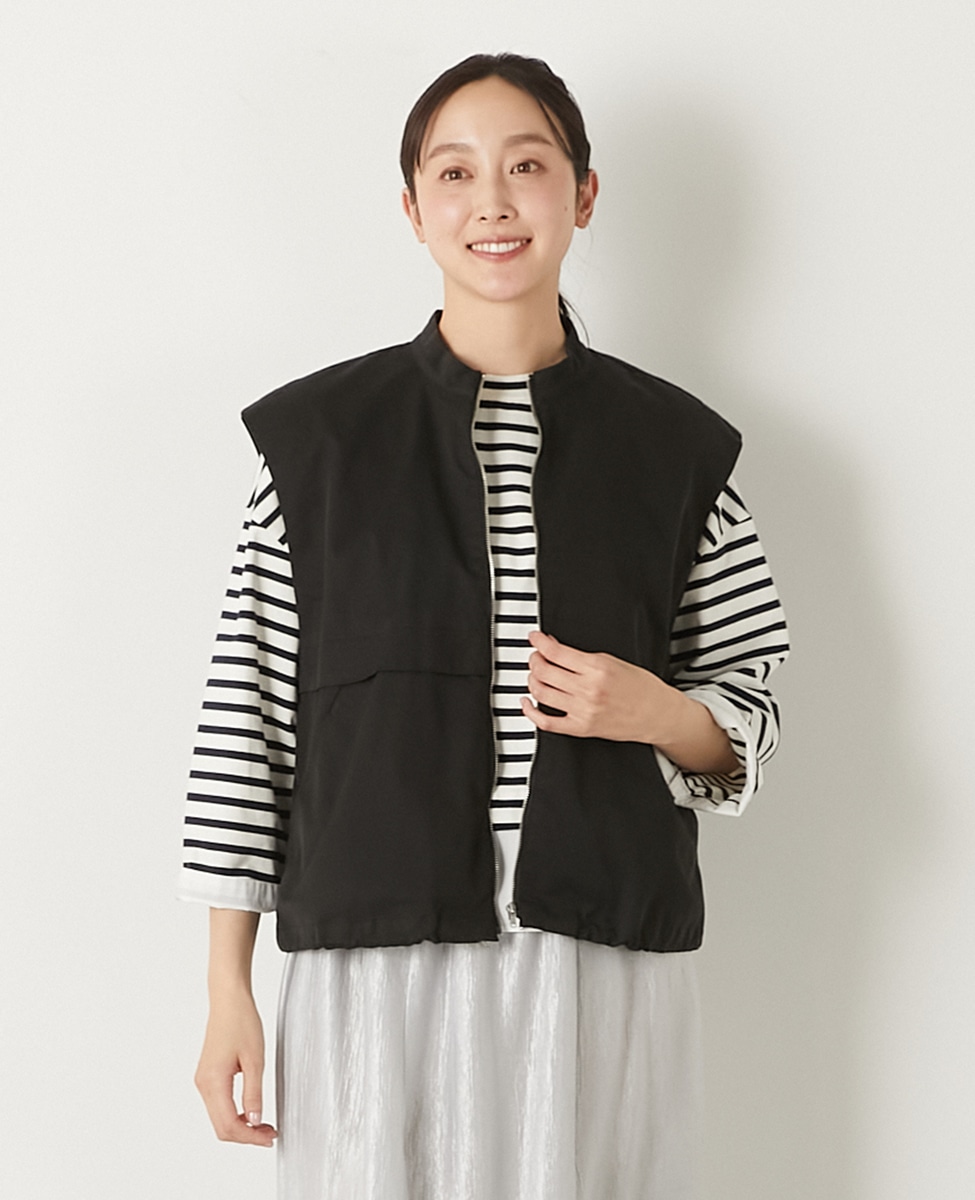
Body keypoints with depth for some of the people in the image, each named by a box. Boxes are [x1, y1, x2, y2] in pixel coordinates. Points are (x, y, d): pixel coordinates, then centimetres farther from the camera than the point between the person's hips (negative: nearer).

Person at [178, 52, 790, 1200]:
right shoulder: (317, 435, 4)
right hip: (377, 964, -1)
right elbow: (247, 712, 3)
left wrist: (651, 708, -11)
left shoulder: (675, 445, 7)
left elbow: (747, 724, 12)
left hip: (605, 971, 1)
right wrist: (228, 992, -1)